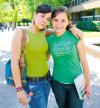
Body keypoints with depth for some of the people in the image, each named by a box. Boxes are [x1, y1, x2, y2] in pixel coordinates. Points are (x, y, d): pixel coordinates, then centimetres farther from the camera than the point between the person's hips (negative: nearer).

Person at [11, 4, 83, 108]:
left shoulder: (43, 32, 0)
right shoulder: (20, 32, -18)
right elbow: (14, 62, -19)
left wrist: (72, 27, -9)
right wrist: (19, 89, -20)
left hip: (46, 78, 7)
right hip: (31, 82, -6)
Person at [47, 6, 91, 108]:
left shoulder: (75, 36, -13)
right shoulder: (49, 39, -6)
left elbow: (84, 61, -8)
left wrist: (88, 83, -3)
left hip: (76, 83, -2)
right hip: (58, 83, 2)